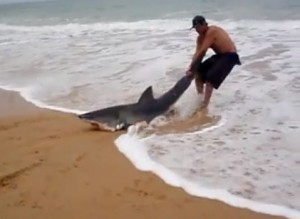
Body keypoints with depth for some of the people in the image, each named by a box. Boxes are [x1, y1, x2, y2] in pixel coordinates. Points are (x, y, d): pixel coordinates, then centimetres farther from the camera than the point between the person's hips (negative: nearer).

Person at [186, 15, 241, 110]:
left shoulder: (212, 31, -23)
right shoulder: (200, 37, 4)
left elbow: (202, 52, -27)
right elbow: (197, 53, -6)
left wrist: (192, 68, -24)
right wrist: (191, 68, -21)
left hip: (230, 56, -9)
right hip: (219, 55, 9)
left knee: (210, 77, -21)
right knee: (198, 71, 4)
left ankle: (205, 105, -18)